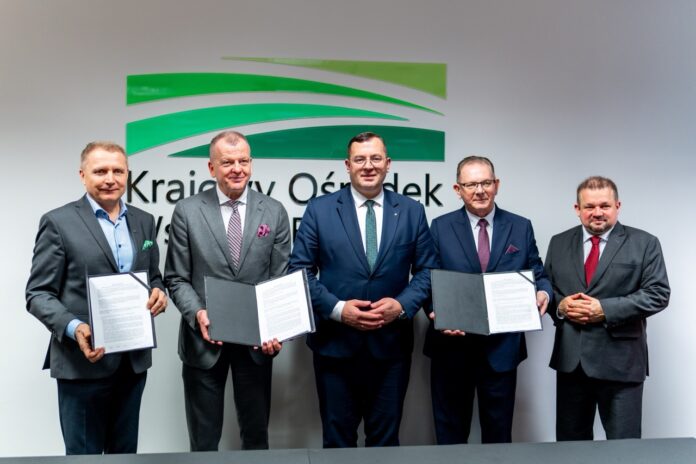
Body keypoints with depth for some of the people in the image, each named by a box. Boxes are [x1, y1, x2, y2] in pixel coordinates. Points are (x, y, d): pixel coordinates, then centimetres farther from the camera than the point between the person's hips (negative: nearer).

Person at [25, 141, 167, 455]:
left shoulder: (144, 221, 9)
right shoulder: (58, 222, -6)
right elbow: (38, 294, -7)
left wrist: (158, 292, -6)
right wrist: (74, 328, -24)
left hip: (134, 358, 5)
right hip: (83, 361, -4)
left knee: (125, 453, 17)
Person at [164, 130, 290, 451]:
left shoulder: (274, 212, 2)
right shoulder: (187, 211, -2)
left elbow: (281, 279, 1)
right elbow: (177, 279, -1)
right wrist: (197, 314, -19)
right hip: (204, 339, -1)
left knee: (256, 433, 16)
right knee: (204, 438, 13)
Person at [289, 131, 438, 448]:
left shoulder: (412, 211, 4)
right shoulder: (319, 210, 0)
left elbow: (427, 270, 5)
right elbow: (299, 270, -2)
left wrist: (402, 305, -13)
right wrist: (337, 308, -15)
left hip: (391, 344, 1)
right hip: (335, 344, -1)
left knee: (385, 439, 13)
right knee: (337, 438, 13)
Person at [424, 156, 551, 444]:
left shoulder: (521, 227, 5)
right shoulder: (440, 227, 2)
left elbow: (537, 274, 8)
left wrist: (543, 292, -14)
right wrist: (437, 312, -17)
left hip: (502, 346, 1)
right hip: (452, 344, -1)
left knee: (499, 430, 13)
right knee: (450, 430, 12)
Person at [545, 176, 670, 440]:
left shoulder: (644, 244, -1)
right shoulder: (559, 243, 10)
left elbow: (658, 294, -8)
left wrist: (605, 309, -17)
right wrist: (559, 306, -10)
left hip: (620, 361, -3)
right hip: (570, 358, 4)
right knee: (570, 443, 14)